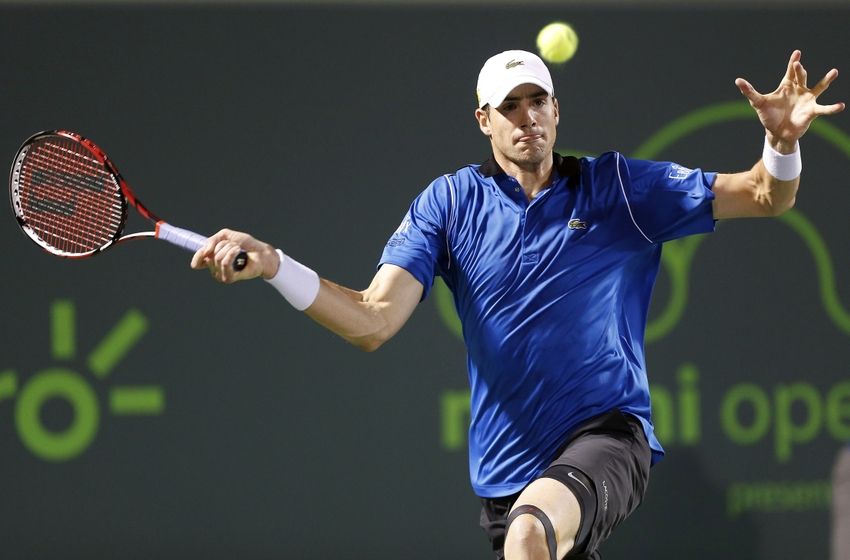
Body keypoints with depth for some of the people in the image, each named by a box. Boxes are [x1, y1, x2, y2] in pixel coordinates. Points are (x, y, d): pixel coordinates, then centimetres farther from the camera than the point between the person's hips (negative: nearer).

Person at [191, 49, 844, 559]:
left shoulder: (619, 187, 3)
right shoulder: (450, 202, 5)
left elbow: (765, 197, 4)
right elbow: (374, 321, -4)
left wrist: (783, 141, -19)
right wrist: (271, 264, -18)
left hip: (607, 436, -3)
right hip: (506, 470, 3)